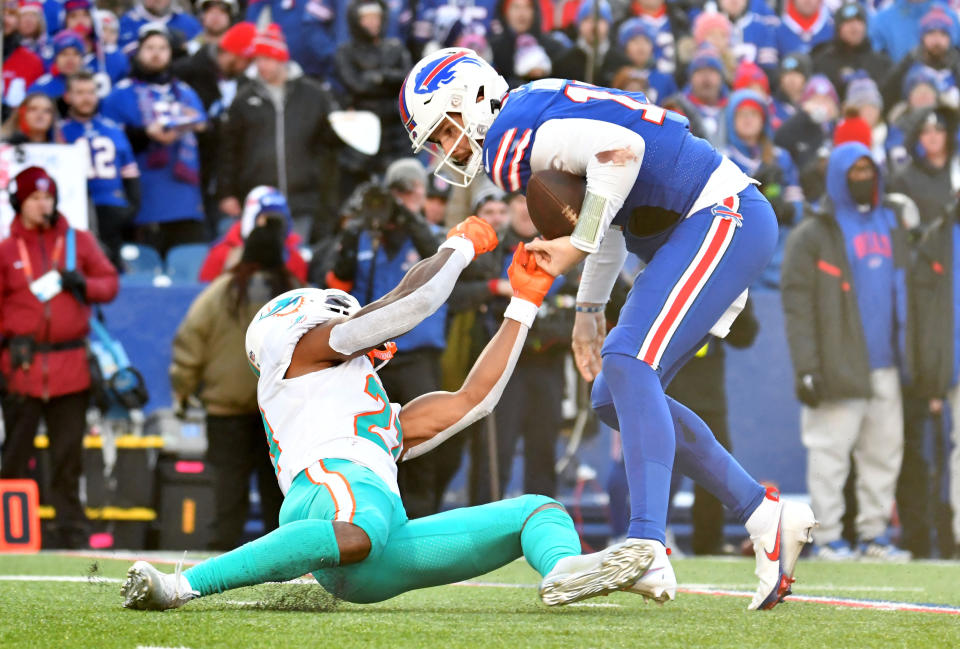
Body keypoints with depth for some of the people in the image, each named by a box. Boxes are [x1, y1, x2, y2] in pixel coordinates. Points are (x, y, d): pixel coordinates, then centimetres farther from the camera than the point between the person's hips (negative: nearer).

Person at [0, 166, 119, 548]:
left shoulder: (79, 242, 10)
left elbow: (110, 283, 12)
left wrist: (83, 284, -9)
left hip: (71, 365, 1)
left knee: (68, 453, 4)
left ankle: (71, 528, 9)